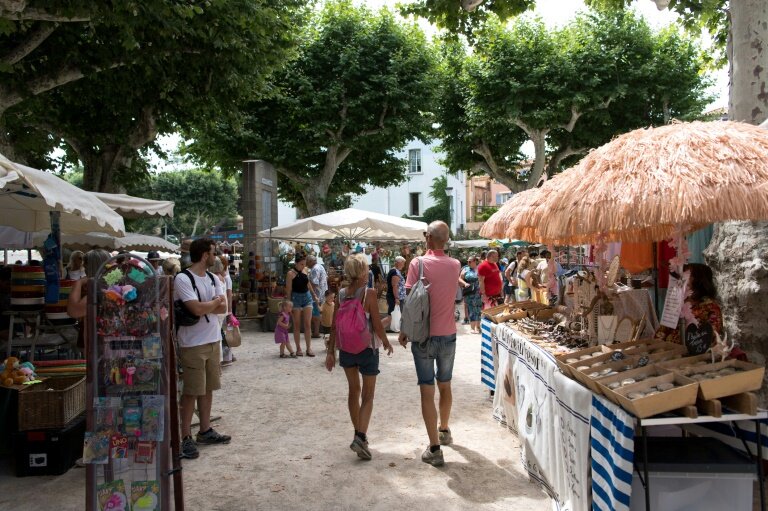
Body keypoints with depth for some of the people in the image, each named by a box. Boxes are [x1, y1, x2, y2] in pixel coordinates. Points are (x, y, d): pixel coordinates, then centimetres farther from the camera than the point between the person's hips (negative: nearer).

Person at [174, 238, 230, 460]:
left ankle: (205, 430, 27)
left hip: (213, 341, 7)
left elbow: (223, 308, 1)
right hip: (192, 344, -7)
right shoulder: (183, 279, -15)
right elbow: (197, 309, -24)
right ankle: (186, 438, 9)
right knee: (192, 391, -1)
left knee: (208, 388, 15)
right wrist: (215, 301, -6)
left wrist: (204, 306, -16)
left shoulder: (213, 279, 9)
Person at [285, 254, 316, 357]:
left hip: (307, 297, 4)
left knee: (308, 324, 2)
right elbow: (288, 290, -9)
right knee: (297, 325, 4)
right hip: (296, 298, -4)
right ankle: (298, 348, 11)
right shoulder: (291, 273, -10)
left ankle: (309, 348, 7)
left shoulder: (305, 270, 4)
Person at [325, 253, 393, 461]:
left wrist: (330, 351, 7)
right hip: (367, 349, -4)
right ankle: (361, 437, -9)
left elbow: (334, 325, 0)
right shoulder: (369, 293, -16)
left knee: (354, 390, 21)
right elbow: (377, 325, -15)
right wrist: (386, 342, 2)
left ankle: (358, 434, 30)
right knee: (367, 395, 7)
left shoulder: (341, 294, -2)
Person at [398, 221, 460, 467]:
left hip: (424, 336, -4)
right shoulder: (455, 265, 0)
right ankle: (444, 430, 41)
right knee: (445, 386, 22)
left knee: (427, 392, 1)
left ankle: (435, 449, 1)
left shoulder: (419, 263, -13)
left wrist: (404, 331, -3)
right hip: (448, 335, 4)